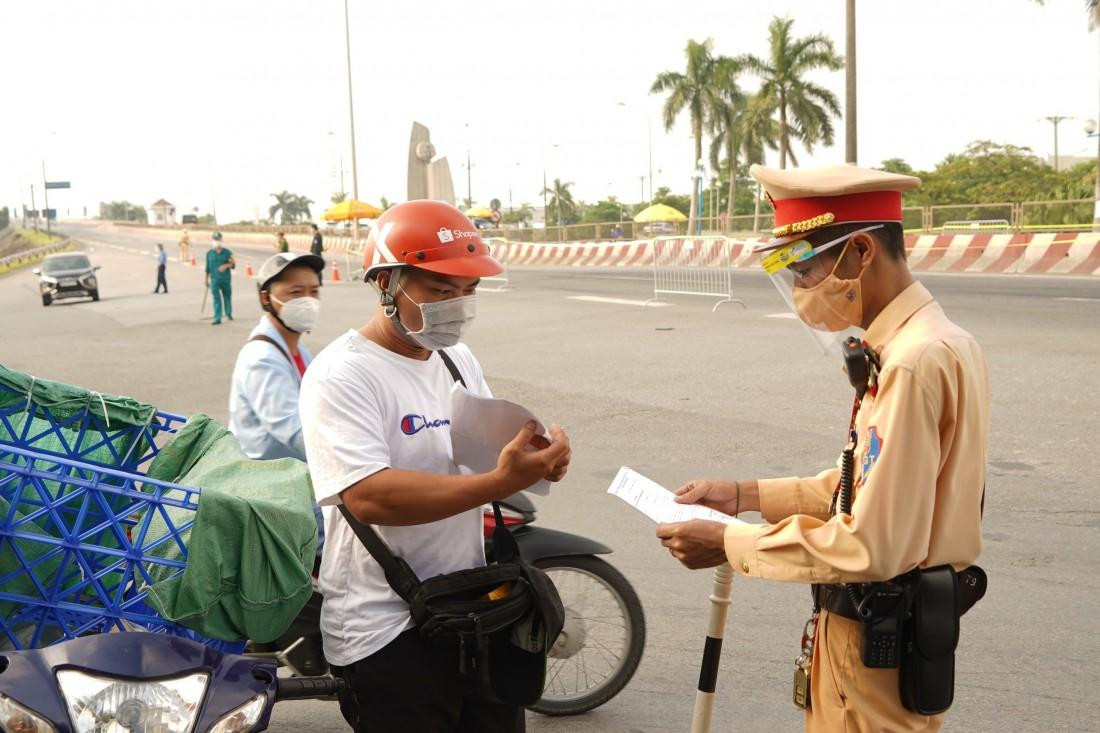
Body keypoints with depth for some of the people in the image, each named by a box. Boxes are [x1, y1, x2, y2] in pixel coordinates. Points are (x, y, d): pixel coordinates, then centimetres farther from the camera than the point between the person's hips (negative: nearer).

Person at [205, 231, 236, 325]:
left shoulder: (227, 252, 2)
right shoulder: (209, 253, 6)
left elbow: (233, 264, 0)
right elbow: (208, 266, 12)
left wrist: (226, 265, -21)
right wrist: (207, 279, 13)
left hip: (226, 279, 0)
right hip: (214, 279, 0)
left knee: (227, 297, 11)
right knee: (216, 298, -8)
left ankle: (229, 314, 34)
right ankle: (217, 319, -10)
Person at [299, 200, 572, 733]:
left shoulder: (460, 360, 9)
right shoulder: (341, 375, -16)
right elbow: (368, 497, -28)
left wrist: (533, 461, -6)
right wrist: (499, 484, -34)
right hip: (388, 632, -7)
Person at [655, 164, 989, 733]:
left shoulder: (915, 361, -26)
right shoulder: (933, 341, 6)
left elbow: (872, 546, -28)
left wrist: (729, 544, -19)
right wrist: (748, 495, 7)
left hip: (878, 642, -9)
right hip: (888, 621, 9)